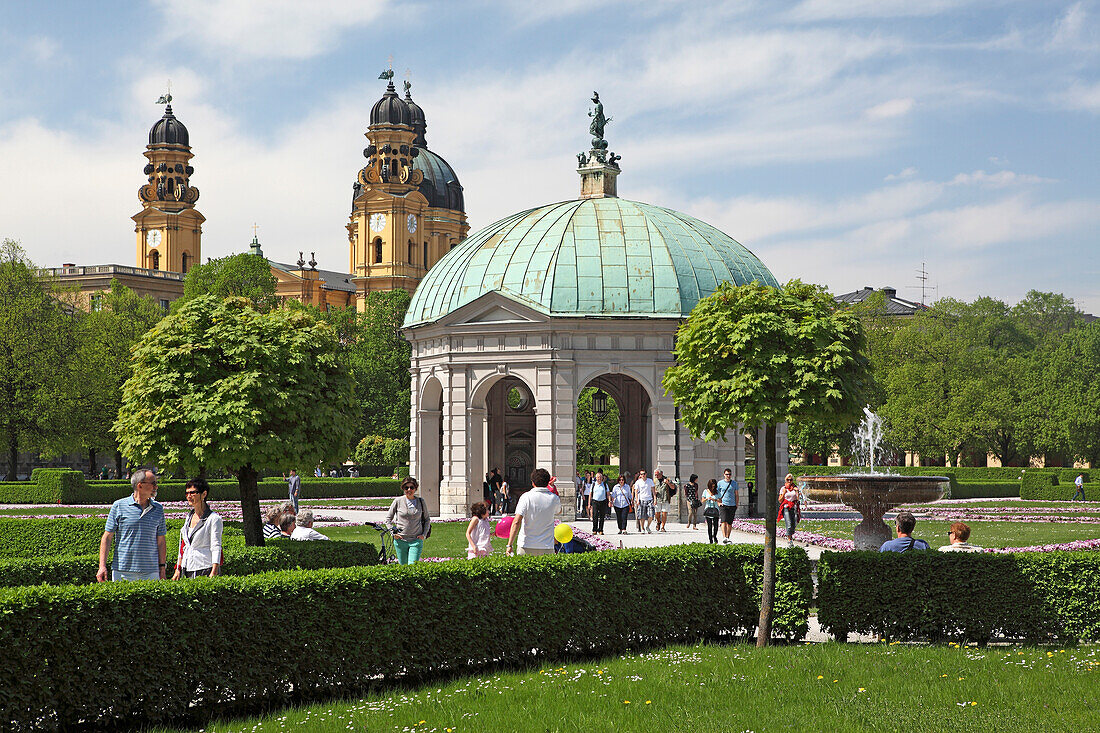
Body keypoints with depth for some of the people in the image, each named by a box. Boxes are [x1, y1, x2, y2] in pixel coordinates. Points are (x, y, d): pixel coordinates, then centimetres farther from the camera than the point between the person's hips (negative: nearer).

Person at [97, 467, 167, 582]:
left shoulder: (158, 509, 11)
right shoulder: (119, 506, 1)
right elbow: (107, 537, 1)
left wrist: (162, 568, 10)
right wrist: (102, 566, -6)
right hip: (122, 571, -3)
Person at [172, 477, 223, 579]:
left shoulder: (214, 519, -7)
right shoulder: (189, 516, 14)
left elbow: (216, 548, -12)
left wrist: (213, 574, -20)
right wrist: (178, 570, 13)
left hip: (205, 570, -6)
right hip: (187, 569, 6)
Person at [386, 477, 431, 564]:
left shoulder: (421, 502, 3)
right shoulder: (398, 501, -1)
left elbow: (427, 520, 15)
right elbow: (388, 519, 8)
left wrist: (424, 534, 3)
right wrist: (393, 533, -3)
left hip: (416, 540, 0)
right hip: (400, 540, 0)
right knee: (403, 566, 8)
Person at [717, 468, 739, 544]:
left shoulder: (734, 483, 9)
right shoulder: (720, 483, 4)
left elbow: (736, 495, 14)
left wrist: (736, 505, 8)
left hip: (732, 506, 2)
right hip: (723, 505, -2)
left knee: (729, 523, 4)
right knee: (724, 521, -15)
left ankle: (727, 538, 12)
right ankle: (724, 537, -24)